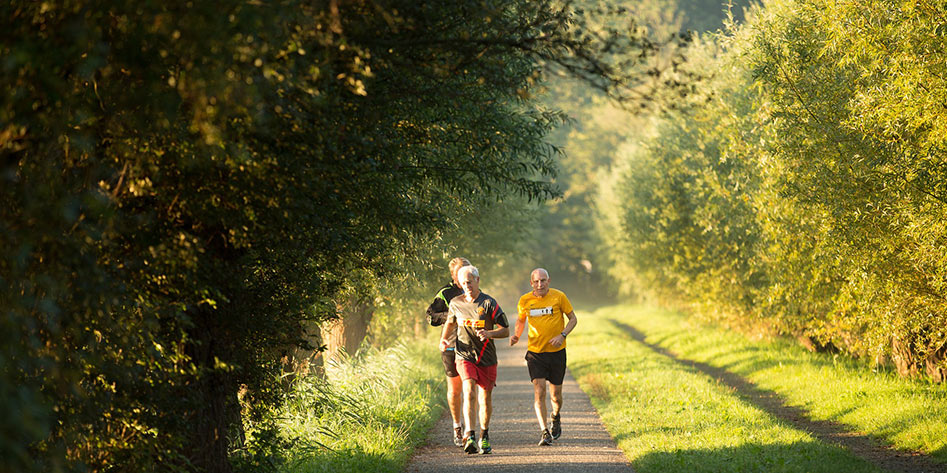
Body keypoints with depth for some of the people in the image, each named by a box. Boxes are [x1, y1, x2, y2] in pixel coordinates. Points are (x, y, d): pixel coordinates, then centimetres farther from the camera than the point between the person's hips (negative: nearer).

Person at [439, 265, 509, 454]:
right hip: (465, 357, 0)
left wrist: (489, 333, -21)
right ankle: (470, 437, -29)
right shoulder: (456, 303, 3)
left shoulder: (489, 303, -6)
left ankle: (484, 437, 31)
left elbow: (506, 330, -3)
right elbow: (450, 322, 25)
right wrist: (444, 339, 7)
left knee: (486, 398, 11)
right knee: (469, 392, -21)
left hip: (487, 358, 0)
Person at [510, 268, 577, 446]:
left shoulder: (558, 297, -5)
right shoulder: (524, 301, -1)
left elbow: (573, 319, 2)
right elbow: (520, 320, 17)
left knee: (556, 394, 8)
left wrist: (562, 335, -15)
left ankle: (556, 418, 40)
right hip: (535, 352, 0)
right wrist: (517, 335, -3)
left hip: (556, 351, 0)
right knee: (539, 391, -14)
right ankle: (545, 432, -15)